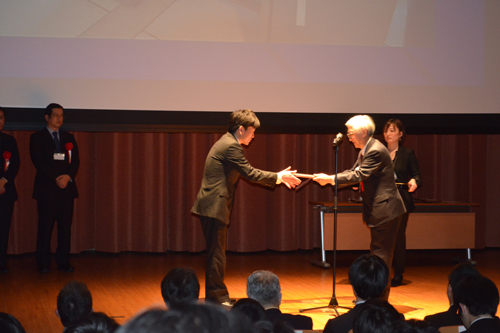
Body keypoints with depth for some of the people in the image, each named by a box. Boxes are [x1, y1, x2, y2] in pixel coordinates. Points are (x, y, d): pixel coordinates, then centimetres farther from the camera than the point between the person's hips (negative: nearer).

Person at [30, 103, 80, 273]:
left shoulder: (69, 138, 17)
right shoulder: (37, 137, 4)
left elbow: (75, 161, 10)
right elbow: (38, 162, -6)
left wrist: (68, 176, -9)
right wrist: (56, 178, -13)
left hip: (67, 187, 4)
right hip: (46, 188, -4)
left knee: (65, 226, 2)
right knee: (45, 226, -3)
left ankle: (63, 262, 7)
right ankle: (43, 263, 2)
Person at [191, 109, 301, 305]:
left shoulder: (227, 143, 18)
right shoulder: (231, 146, -15)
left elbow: (247, 172, 21)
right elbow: (250, 174, -16)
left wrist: (277, 178, 16)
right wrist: (278, 177, -6)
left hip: (212, 206, 11)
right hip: (215, 207, -11)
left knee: (216, 253, 14)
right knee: (217, 254, -5)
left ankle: (214, 296, 20)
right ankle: (218, 296, -1)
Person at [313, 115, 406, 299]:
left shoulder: (376, 151, -19)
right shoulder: (365, 151, 14)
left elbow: (359, 175, -24)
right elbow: (353, 172, 15)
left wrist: (330, 179, -23)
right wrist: (329, 179, 0)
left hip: (385, 209, -11)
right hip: (378, 210, 11)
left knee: (380, 253, -7)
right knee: (379, 252, 15)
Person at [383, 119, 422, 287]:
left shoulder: (408, 153, 3)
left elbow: (416, 174, 2)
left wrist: (414, 182, -19)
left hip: (401, 200, -3)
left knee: (398, 237, 0)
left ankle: (398, 275, 9)